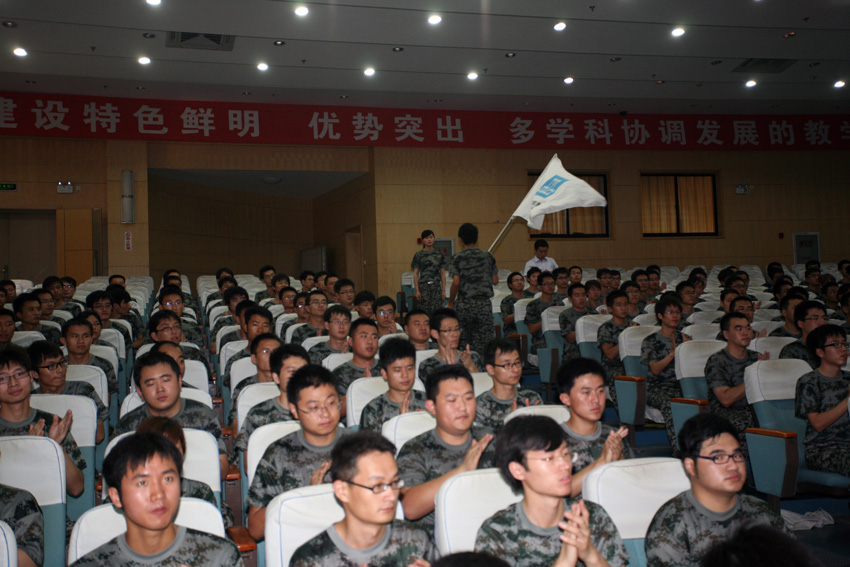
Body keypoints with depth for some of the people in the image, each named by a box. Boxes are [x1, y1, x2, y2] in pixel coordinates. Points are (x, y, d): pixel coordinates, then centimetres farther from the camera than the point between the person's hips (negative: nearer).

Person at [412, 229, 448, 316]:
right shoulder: (418, 255, 3)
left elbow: (443, 274, 9)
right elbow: (415, 274, 2)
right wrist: (417, 291, -5)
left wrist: (443, 290, 3)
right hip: (423, 287, -2)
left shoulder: (439, 254, 8)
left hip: (436, 287, 2)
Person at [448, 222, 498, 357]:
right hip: (484, 304, 1)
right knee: (483, 342, 1)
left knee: (465, 342, 10)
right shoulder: (487, 256, 5)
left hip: (464, 304, -1)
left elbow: (456, 282, -10)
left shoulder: (457, 258, -2)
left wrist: (451, 302, 0)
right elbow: (495, 280, 6)